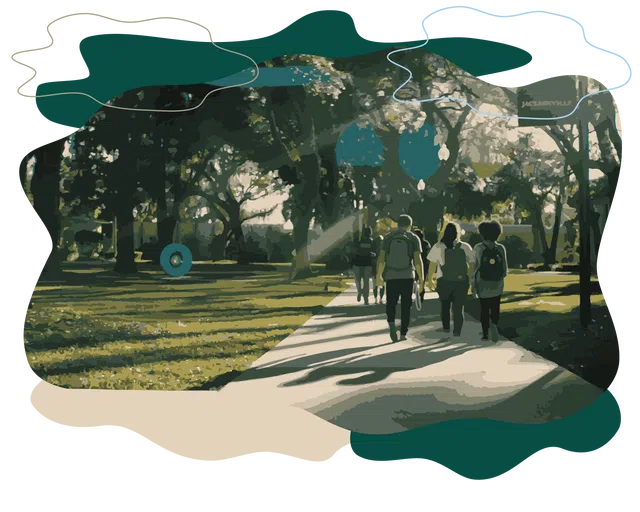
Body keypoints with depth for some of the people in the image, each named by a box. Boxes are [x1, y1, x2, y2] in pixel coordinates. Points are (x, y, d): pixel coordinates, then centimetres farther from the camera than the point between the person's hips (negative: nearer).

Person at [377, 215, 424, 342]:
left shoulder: (388, 237, 2)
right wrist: (421, 279, -4)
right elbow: (417, 260, -8)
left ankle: (391, 322, -16)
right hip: (407, 276, 0)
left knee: (391, 303, 11)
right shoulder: (414, 238, -1)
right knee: (406, 305, 10)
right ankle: (403, 333, 8)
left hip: (391, 276, 0)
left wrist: (379, 275, 10)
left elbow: (381, 258, -2)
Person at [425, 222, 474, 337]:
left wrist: (429, 280, 8)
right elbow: (472, 265, -1)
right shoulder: (465, 247, -1)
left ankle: (446, 327, 25)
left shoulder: (438, 247, -4)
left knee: (445, 305, 21)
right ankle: (457, 332, 0)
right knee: (459, 307, 7)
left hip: (444, 281, 0)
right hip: (461, 281, 0)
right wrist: (470, 280, 10)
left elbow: (432, 265, -3)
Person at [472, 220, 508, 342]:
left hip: (483, 284, -1)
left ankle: (485, 334, 14)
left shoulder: (478, 248, -9)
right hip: (497, 284, 1)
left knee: (484, 308, 11)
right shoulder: (501, 248, -5)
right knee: (495, 307, 12)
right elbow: (505, 269, -3)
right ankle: (494, 324, -15)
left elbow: (475, 267, -11)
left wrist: (473, 284, -2)